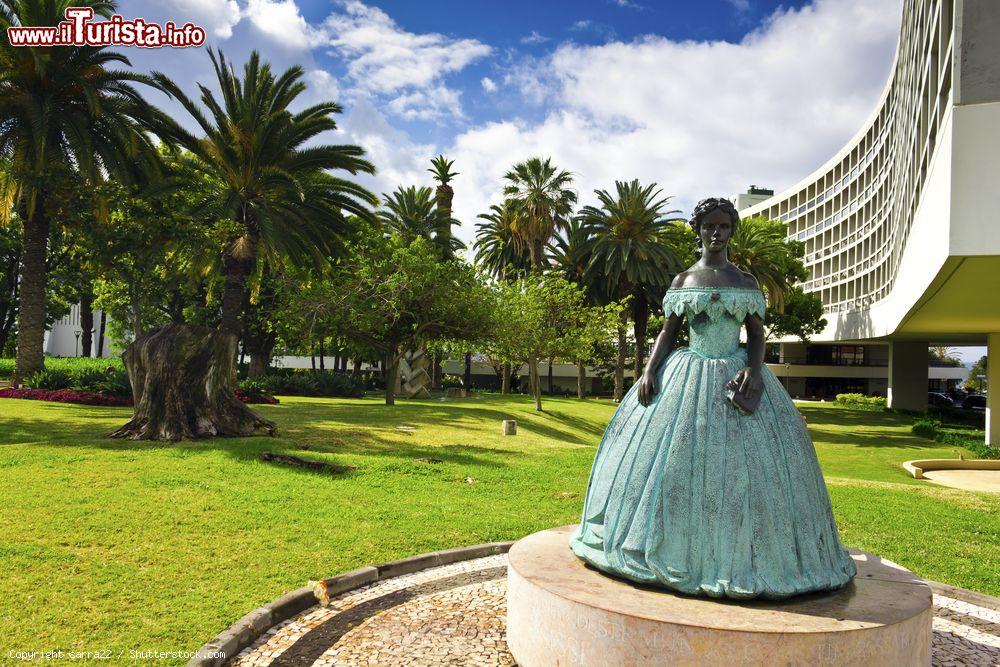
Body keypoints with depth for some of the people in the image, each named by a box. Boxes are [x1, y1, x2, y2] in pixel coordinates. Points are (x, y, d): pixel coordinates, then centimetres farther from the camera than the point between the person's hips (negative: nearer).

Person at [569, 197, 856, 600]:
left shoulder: (746, 282, 8)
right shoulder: (682, 280, 8)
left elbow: (757, 334, 6)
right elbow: (667, 332, 7)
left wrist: (754, 369, -13)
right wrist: (649, 370, -8)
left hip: (735, 377, 0)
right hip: (686, 376, 0)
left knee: (742, 463, -4)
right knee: (672, 460, -4)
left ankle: (741, 555, 9)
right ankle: (674, 551, 9)